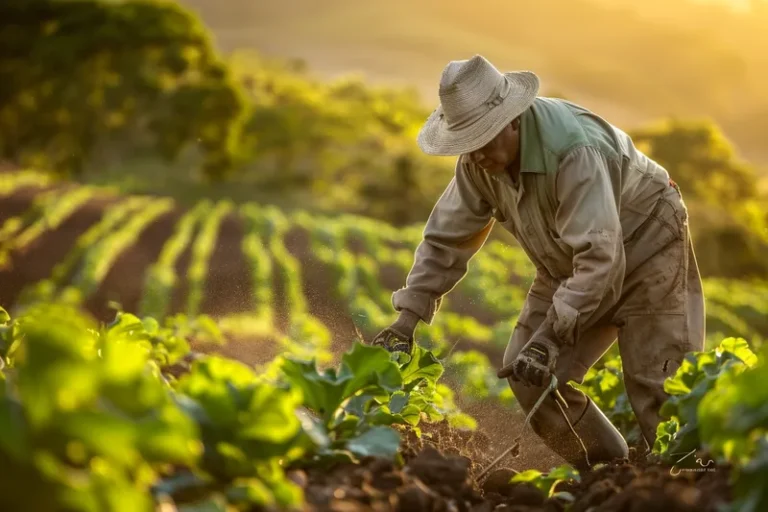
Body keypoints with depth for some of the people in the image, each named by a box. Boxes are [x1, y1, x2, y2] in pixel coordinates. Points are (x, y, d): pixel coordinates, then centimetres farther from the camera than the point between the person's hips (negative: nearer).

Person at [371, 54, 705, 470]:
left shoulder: (575, 150, -36)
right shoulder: (478, 160, -12)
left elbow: (600, 255, -38)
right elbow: (446, 237, -4)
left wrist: (549, 338, -41)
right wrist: (406, 321, -12)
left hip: (643, 247, -7)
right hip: (570, 264, 7)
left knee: (654, 383, -15)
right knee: (529, 377, -2)